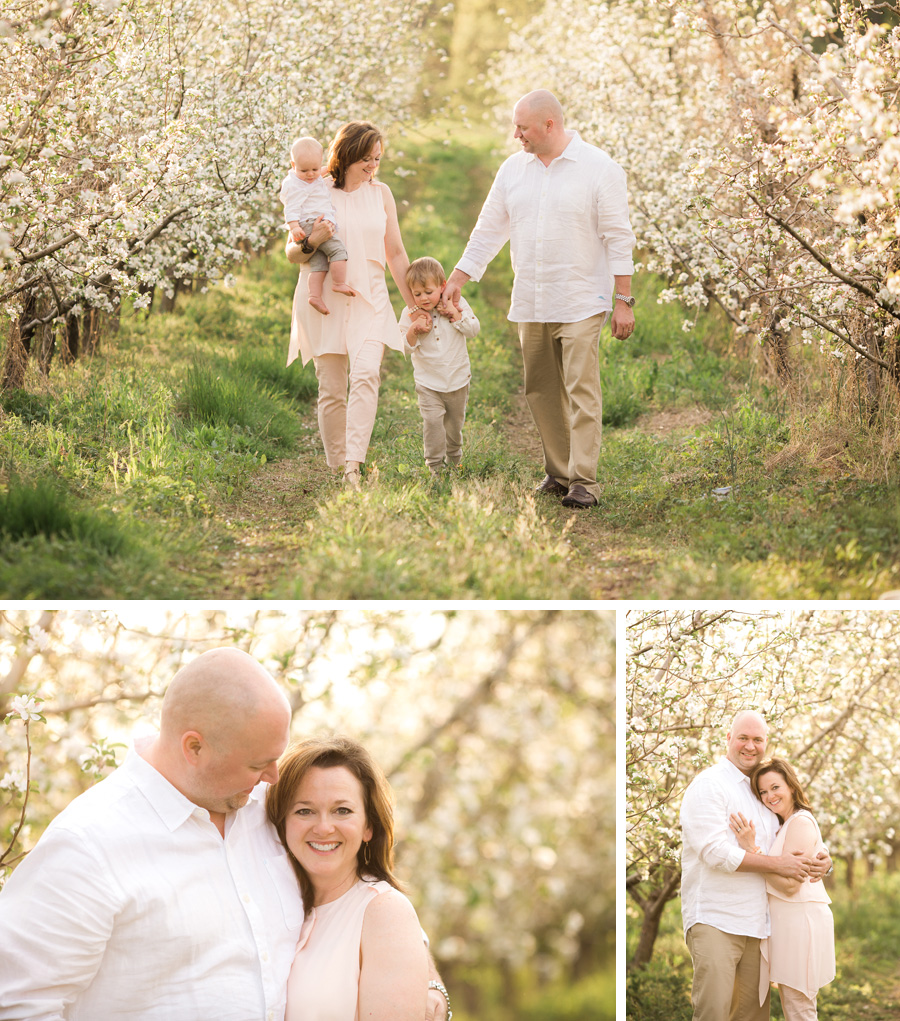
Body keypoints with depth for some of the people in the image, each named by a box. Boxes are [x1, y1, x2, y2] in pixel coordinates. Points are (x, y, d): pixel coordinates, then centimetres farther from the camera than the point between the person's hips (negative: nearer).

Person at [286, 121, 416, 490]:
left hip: (368, 300, 1)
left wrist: (415, 306, 16)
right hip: (324, 299, -1)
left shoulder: (380, 193, 12)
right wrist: (309, 242, -16)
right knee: (331, 388, -1)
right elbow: (291, 252, 7)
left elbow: (396, 254, 17)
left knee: (366, 373, -20)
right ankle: (336, 466, 12)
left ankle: (354, 466, -28)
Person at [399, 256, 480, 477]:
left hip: (457, 379, 2)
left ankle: (453, 458, 37)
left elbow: (474, 330, -8)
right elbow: (406, 348, -7)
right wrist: (413, 330, -25)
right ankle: (435, 464, -9)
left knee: (455, 421, 16)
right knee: (432, 420, -17)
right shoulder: (409, 314, -7)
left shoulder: (456, 305, -4)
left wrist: (456, 316, -21)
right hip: (428, 382, -2)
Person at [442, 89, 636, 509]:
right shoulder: (514, 168, 9)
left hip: (581, 303, -5)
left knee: (581, 391, -12)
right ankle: (558, 472, 19)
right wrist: (457, 279, 13)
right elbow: (489, 229, 15)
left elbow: (618, 238, -5)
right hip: (530, 304, 5)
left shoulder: (599, 168, -6)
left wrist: (623, 300, -8)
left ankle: (584, 481, -12)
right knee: (540, 391, 8)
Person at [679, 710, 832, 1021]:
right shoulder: (708, 785, -4)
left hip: (756, 924, 7)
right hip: (715, 921, -7)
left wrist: (821, 860, 2)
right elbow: (715, 852, -15)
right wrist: (777, 864, -14)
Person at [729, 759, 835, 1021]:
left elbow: (790, 884, -21)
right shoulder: (785, 825, 19)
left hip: (800, 919, -11)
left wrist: (751, 848, -22)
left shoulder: (801, 823, -14)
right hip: (786, 921, 11)